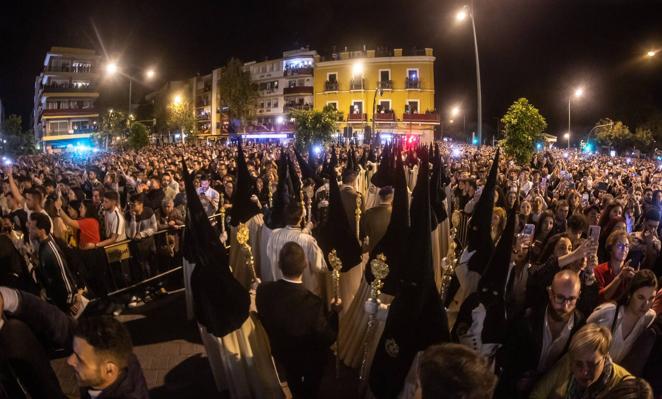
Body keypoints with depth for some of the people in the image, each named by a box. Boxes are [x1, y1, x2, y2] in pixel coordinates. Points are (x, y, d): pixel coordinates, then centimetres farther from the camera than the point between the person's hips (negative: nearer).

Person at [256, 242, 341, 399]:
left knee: (293, 383, 36)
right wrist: (334, 313, -13)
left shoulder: (263, 290, -29)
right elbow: (328, 339, -27)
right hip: (311, 360, -3)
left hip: (281, 353, 4)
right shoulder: (313, 303, -42)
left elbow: (264, 320, -8)